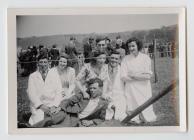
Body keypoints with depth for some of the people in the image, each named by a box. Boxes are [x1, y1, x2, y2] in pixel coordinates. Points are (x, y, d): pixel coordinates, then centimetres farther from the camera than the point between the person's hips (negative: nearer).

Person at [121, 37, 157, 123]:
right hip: (131, 91, 0)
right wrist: (141, 75, -8)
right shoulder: (126, 59, 2)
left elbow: (148, 76, -7)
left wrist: (133, 75, -7)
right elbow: (123, 77, -8)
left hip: (144, 89, 0)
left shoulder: (145, 58, 2)